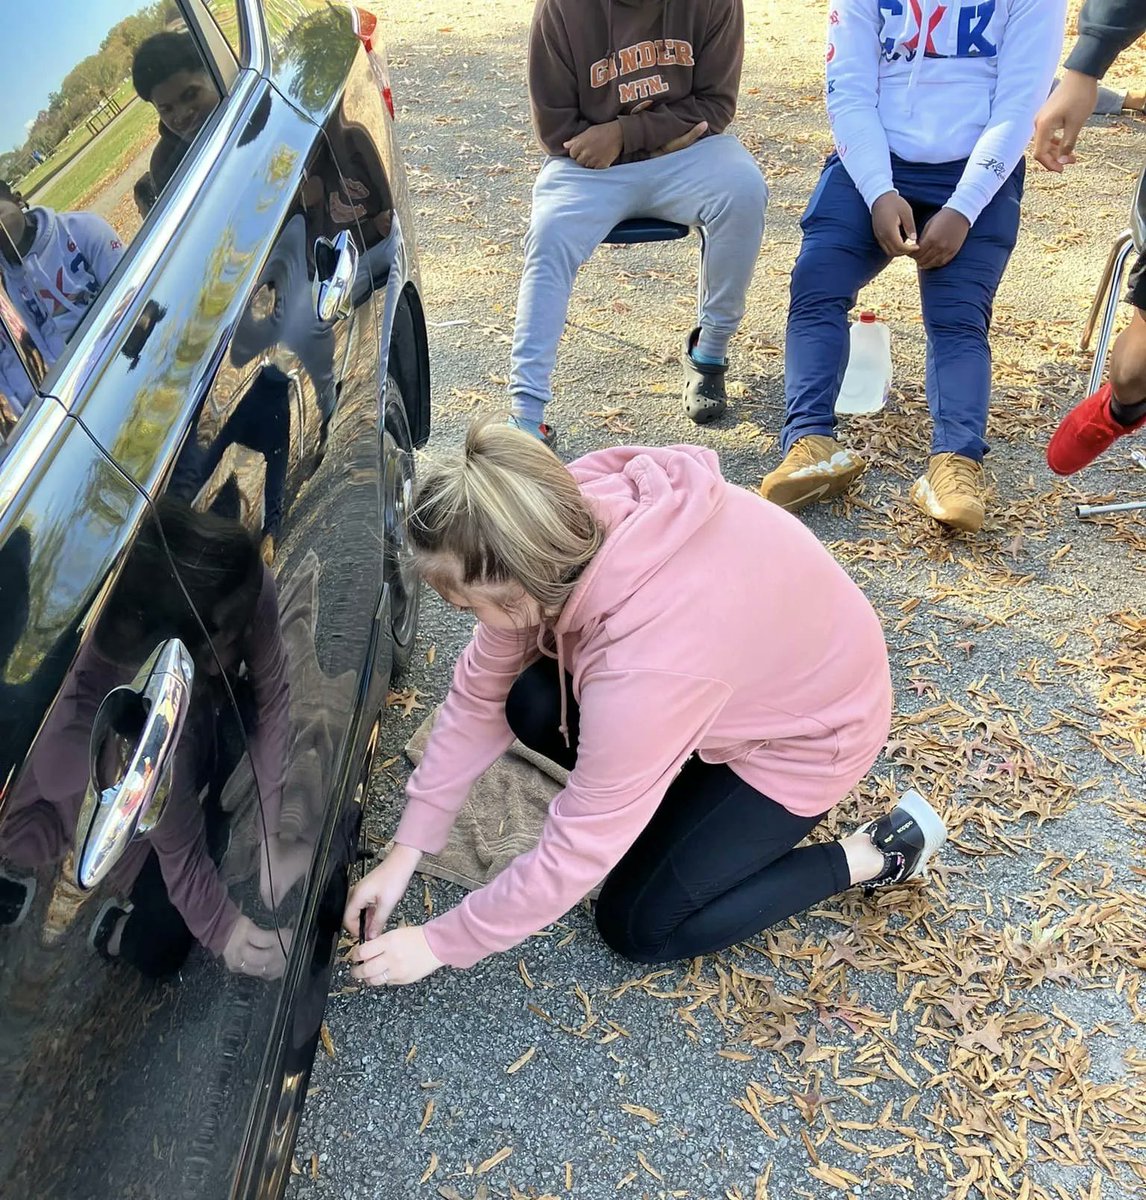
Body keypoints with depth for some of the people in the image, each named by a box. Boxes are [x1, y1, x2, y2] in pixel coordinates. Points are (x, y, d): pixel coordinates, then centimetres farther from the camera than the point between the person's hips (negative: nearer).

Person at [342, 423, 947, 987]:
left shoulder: (645, 665, -42)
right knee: (533, 709, -12)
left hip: (810, 727, -7)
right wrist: (405, 852, -6)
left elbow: (575, 853, -29)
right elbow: (479, 695, -10)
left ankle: (874, 854, 7)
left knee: (639, 926, -2)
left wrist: (440, 943, -15)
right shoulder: (565, 521, -22)